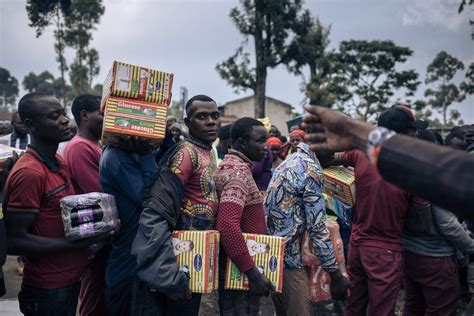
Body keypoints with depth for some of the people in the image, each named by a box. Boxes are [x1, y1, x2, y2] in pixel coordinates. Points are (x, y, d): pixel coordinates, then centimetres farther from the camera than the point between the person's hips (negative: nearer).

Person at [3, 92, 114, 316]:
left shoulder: (59, 163, 6)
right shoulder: (28, 172, -22)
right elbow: (16, 241, -23)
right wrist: (79, 242, -23)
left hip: (70, 278, 8)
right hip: (48, 290, -8)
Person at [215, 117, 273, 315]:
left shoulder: (230, 165, 13)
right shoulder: (239, 170, -18)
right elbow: (227, 225, -31)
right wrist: (252, 273, -29)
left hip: (236, 269, 10)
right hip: (240, 272, -10)